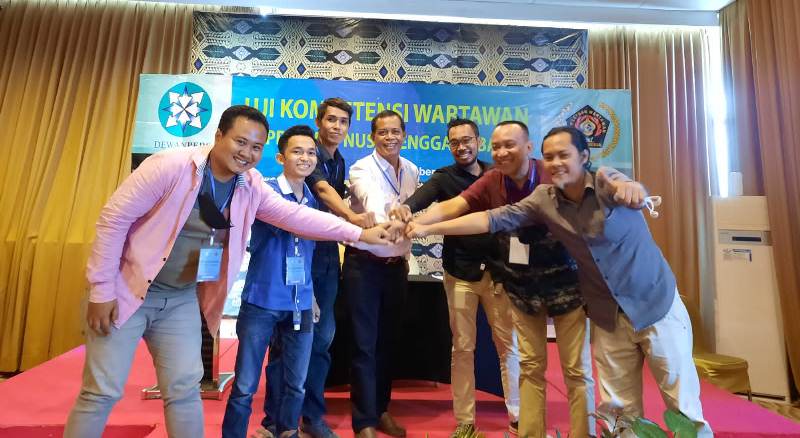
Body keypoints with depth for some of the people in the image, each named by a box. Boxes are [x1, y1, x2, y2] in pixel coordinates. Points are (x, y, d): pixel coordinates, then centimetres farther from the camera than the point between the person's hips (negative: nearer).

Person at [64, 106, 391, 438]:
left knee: (185, 389, 9)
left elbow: (296, 215, -6)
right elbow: (115, 217, -17)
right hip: (127, 289, -4)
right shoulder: (171, 165, -21)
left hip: (182, 299, 4)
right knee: (103, 391, 3)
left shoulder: (251, 186, -5)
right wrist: (101, 290, -15)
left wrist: (359, 233, -11)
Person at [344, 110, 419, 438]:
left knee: (387, 341, 15)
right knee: (364, 344, 1)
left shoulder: (411, 171, 7)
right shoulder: (362, 169, -12)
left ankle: (381, 409, 32)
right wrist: (386, 222, -55)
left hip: (397, 265, 6)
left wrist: (405, 251, 15)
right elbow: (372, 200, -34)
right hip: (364, 264, -5)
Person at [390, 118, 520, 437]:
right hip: (460, 272, -1)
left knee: (508, 344, 9)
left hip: (497, 269, 1)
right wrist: (405, 207, -42)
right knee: (462, 348, 7)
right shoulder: (444, 177, 1)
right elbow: (423, 195, -20)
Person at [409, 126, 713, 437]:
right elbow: (492, 219, -11)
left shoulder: (607, 181, -17)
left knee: (682, 402, 10)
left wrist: (630, 189, -66)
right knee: (619, 408, 11)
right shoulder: (543, 199, -9)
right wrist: (428, 229, -16)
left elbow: (633, 193, -40)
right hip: (607, 316, 3)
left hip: (656, 304, -2)